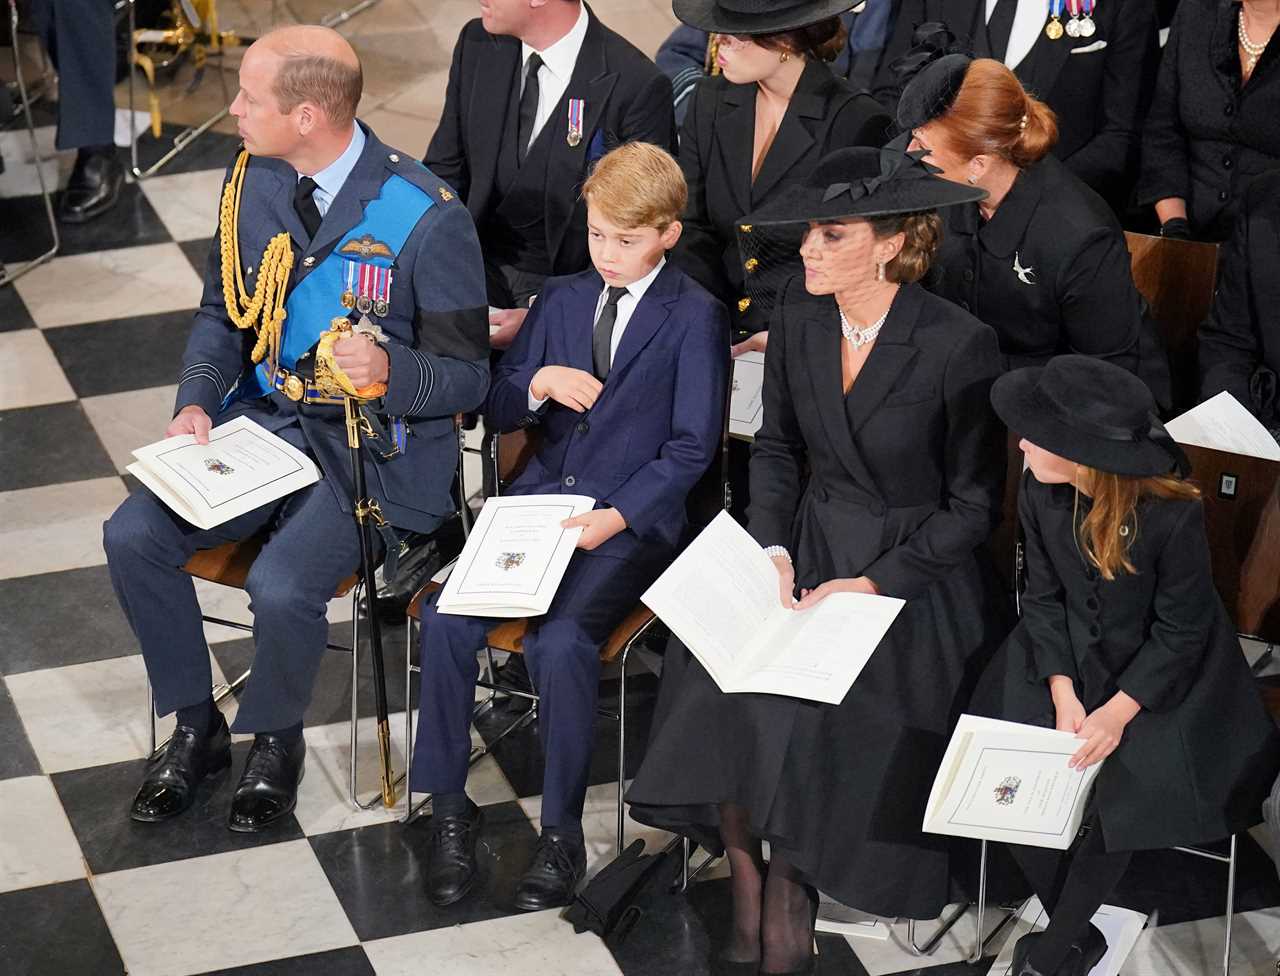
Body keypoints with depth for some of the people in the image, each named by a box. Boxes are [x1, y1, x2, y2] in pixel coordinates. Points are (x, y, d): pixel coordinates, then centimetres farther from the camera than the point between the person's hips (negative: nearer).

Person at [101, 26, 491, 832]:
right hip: (266, 418, 6)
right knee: (133, 537, -12)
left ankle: (277, 742, 7)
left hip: (374, 444, -6)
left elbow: (467, 378, -12)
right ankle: (197, 728, 10)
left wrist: (389, 369, -33)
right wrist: (196, 401, -5)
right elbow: (223, 313, 14)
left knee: (282, 589, -28)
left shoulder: (427, 219, -18)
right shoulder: (253, 182, 1)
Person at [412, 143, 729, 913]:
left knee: (560, 641, -30)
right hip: (540, 501, 5)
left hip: (634, 522, -5)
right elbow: (498, 411, 16)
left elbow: (692, 447, -6)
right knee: (447, 621, -18)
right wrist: (538, 382, -7)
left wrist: (615, 518, -17)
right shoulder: (561, 301, 15)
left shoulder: (696, 316, -1)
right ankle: (450, 810, -4)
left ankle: (562, 832, -13)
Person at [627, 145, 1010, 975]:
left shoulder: (960, 345, -15)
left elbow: (974, 506, -9)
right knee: (717, 675, -22)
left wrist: (873, 584, -17)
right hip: (805, 553, 5)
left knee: (802, 704, -27)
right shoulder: (801, 316, 1)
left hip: (915, 573, -5)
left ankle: (788, 893, -7)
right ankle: (750, 890, -11)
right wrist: (772, 549, -5)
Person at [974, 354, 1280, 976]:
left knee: (1125, 790, -24)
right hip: (1066, 660, 4)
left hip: (1159, 669, -4)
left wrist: (1117, 712, -24)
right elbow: (1044, 597, -2)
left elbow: (1180, 631, -16)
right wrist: (1061, 692, -15)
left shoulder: (1173, 514, -27)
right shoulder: (1040, 493, -13)